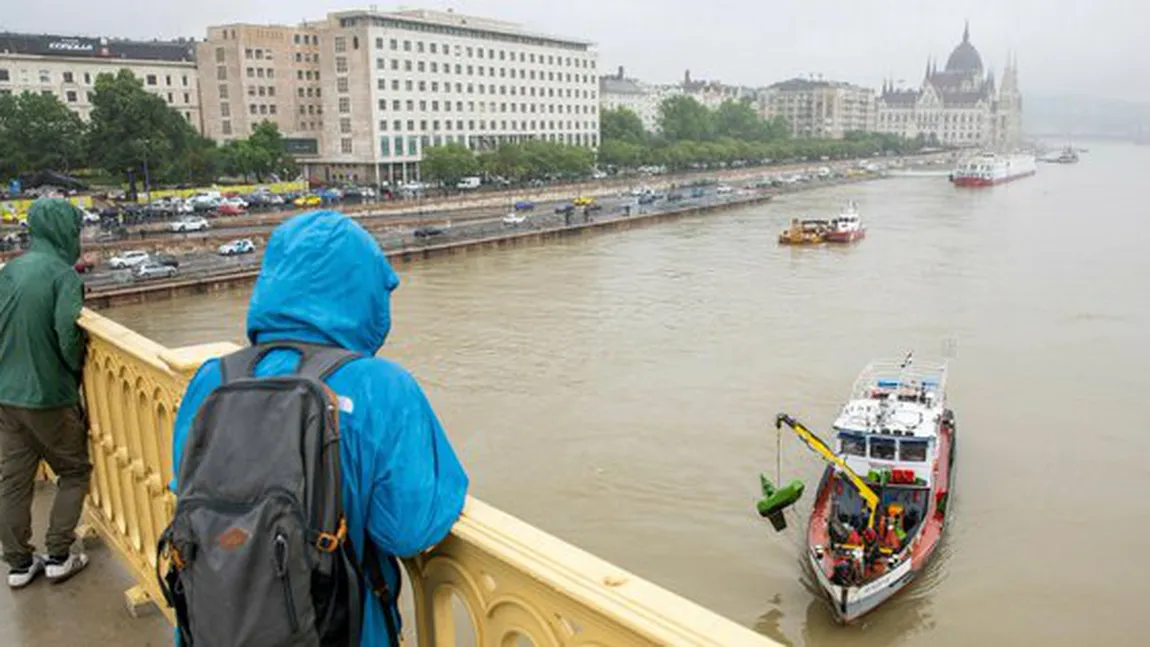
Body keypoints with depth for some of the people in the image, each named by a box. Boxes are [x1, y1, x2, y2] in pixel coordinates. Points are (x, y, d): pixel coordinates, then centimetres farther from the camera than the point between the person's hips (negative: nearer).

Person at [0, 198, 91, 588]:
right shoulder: (63, 274, -15)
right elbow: (69, 335, -22)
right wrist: (79, 369, -4)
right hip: (50, 395, -6)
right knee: (74, 471, 11)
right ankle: (58, 557, 13)